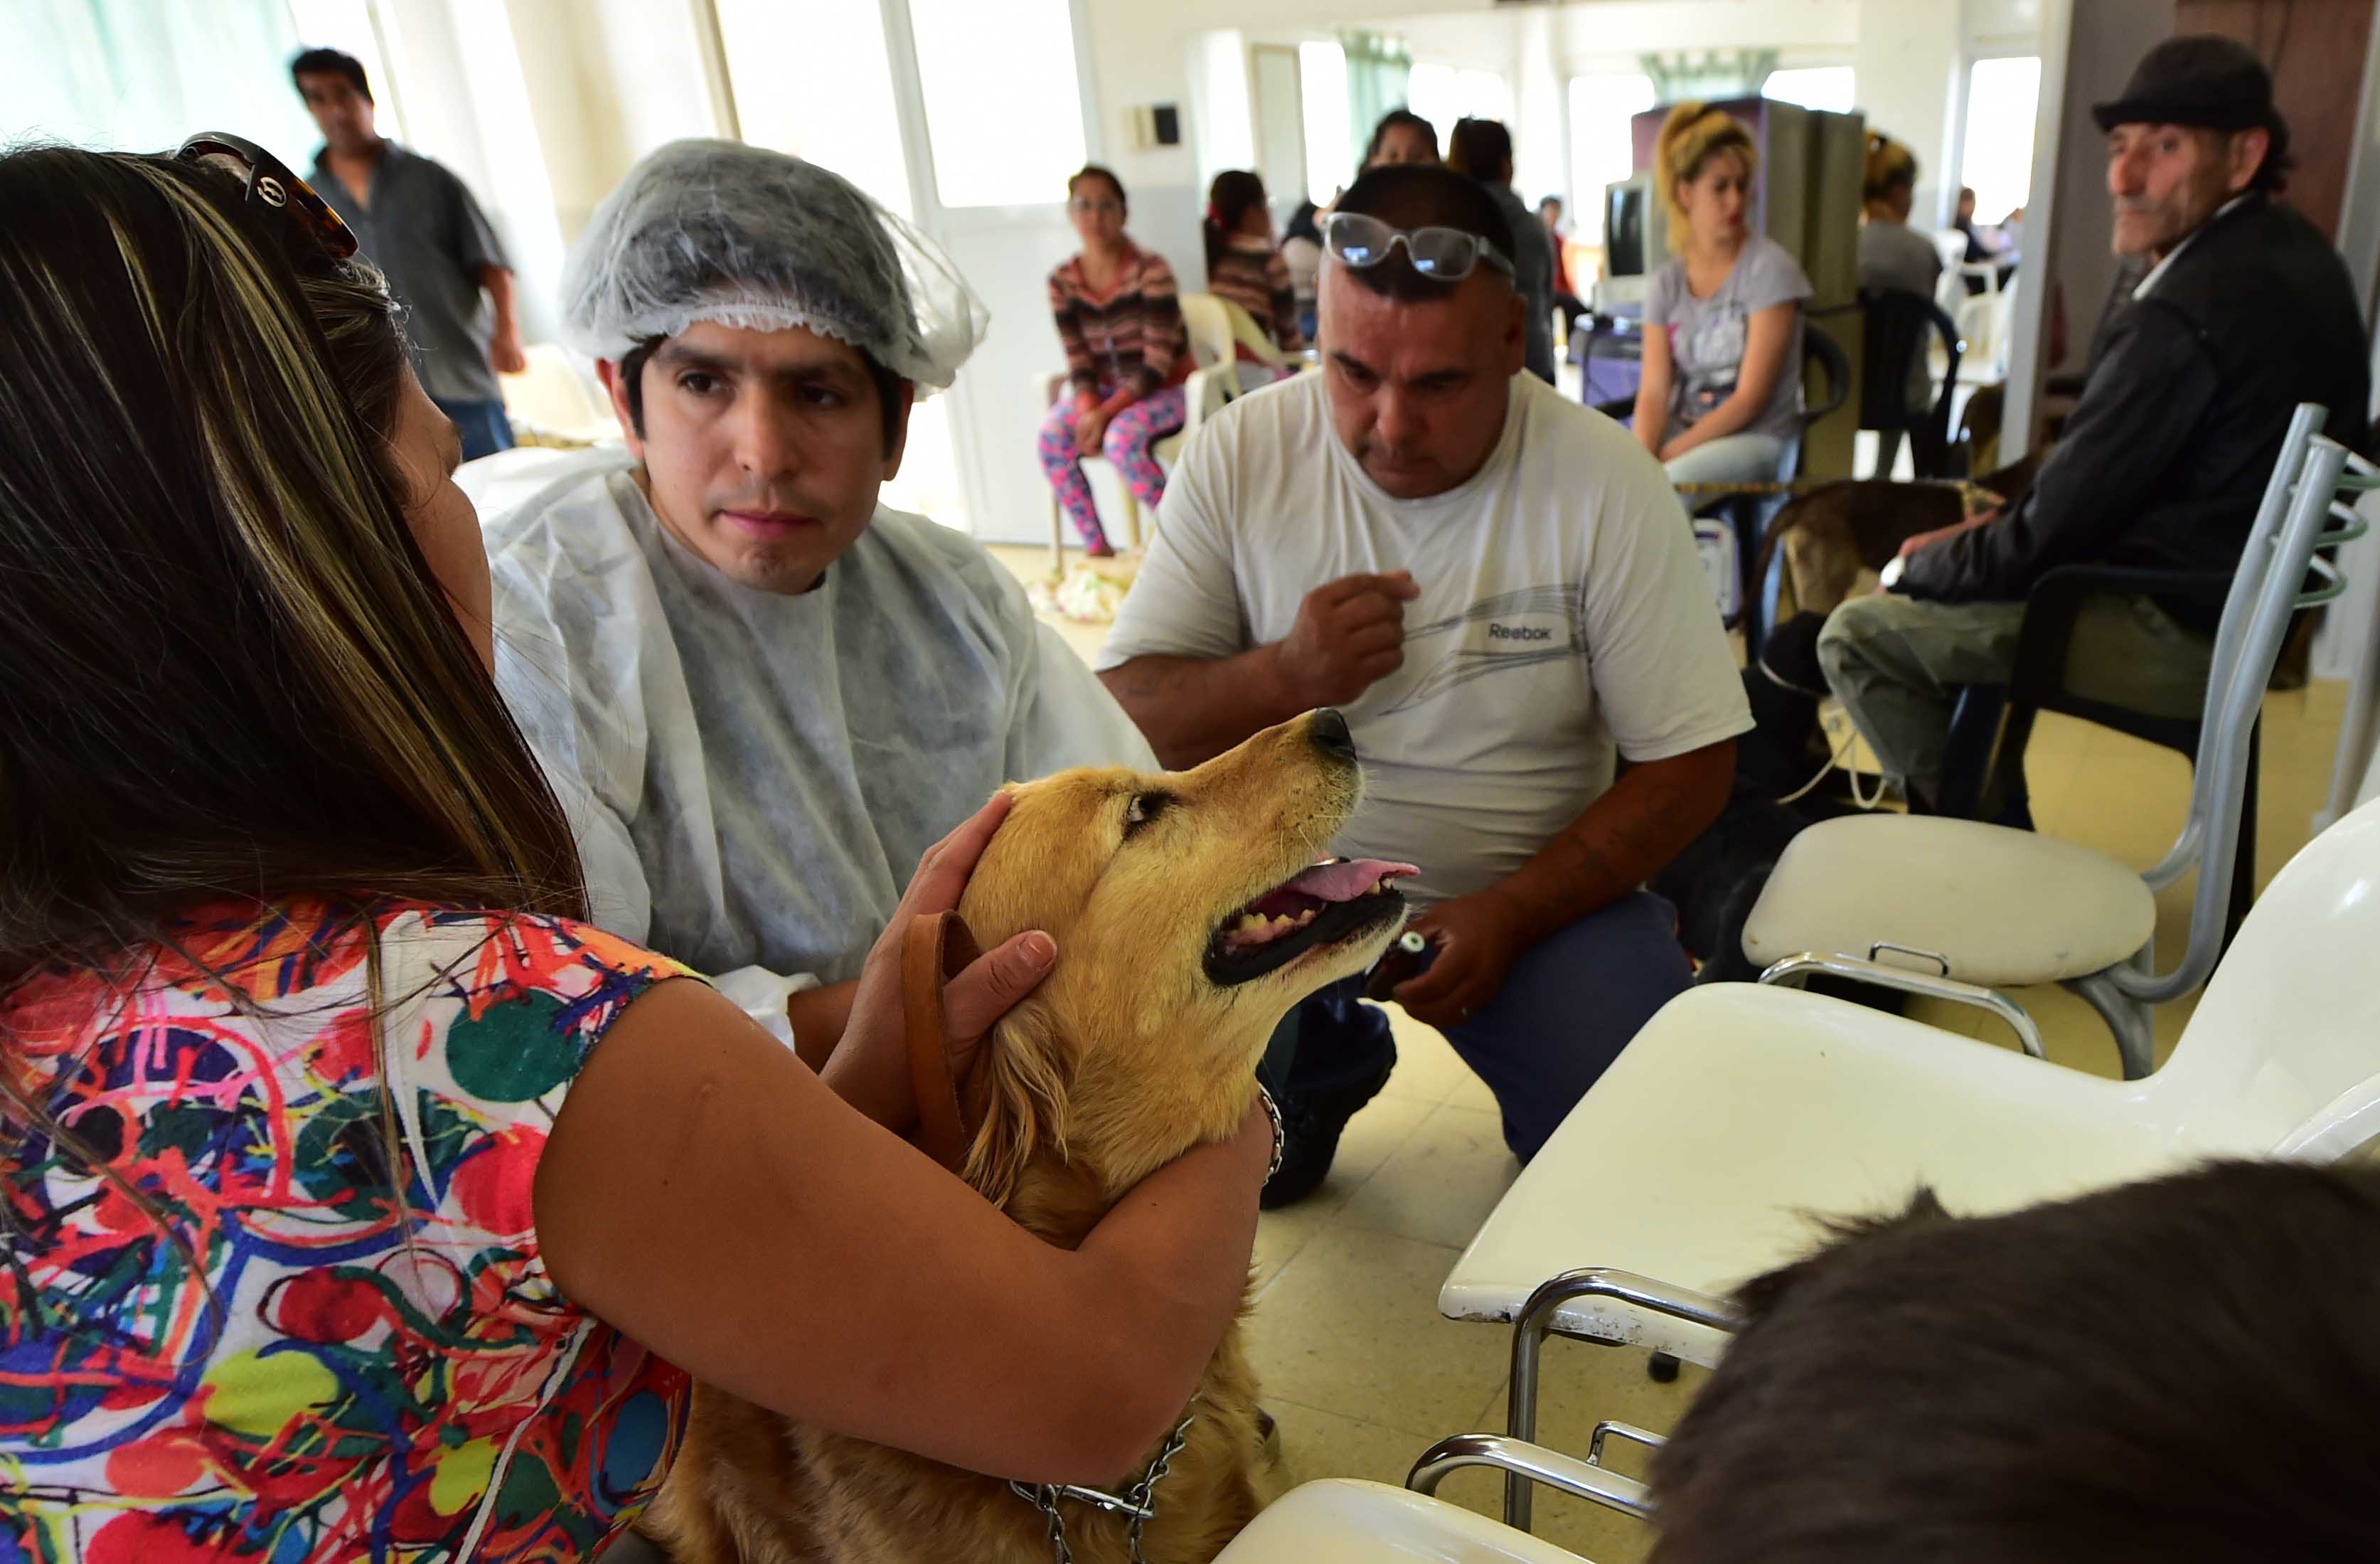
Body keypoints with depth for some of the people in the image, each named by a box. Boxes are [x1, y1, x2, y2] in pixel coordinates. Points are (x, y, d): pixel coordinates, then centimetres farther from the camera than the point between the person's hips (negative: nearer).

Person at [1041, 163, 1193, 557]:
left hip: (1167, 389, -5)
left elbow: (1158, 362, -19)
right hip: (1108, 392, 5)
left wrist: (1107, 412, -26)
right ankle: (1096, 547, -11)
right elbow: (1079, 363, -1)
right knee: (1052, 434, -21)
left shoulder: (1150, 270, -15)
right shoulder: (1063, 282, -1)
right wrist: (1090, 410, -21)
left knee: (1121, 438, -33)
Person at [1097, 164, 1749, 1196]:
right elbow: (1122, 718, -6)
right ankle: (1332, 1062, 15)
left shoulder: (1606, 483, -11)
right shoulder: (1240, 455, -7)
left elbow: (1689, 766, -7)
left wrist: (1510, 915, -19)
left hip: (1535, 884, 0)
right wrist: (1283, 677, -26)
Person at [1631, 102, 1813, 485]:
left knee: (1667, 484, -34)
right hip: (1684, 433, 4)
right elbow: (1653, 393, -3)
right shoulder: (1666, 283, 6)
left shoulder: (1771, 269, -6)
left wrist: (1672, 452, -18)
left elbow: (1751, 399, -12)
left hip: (1759, 439, -4)